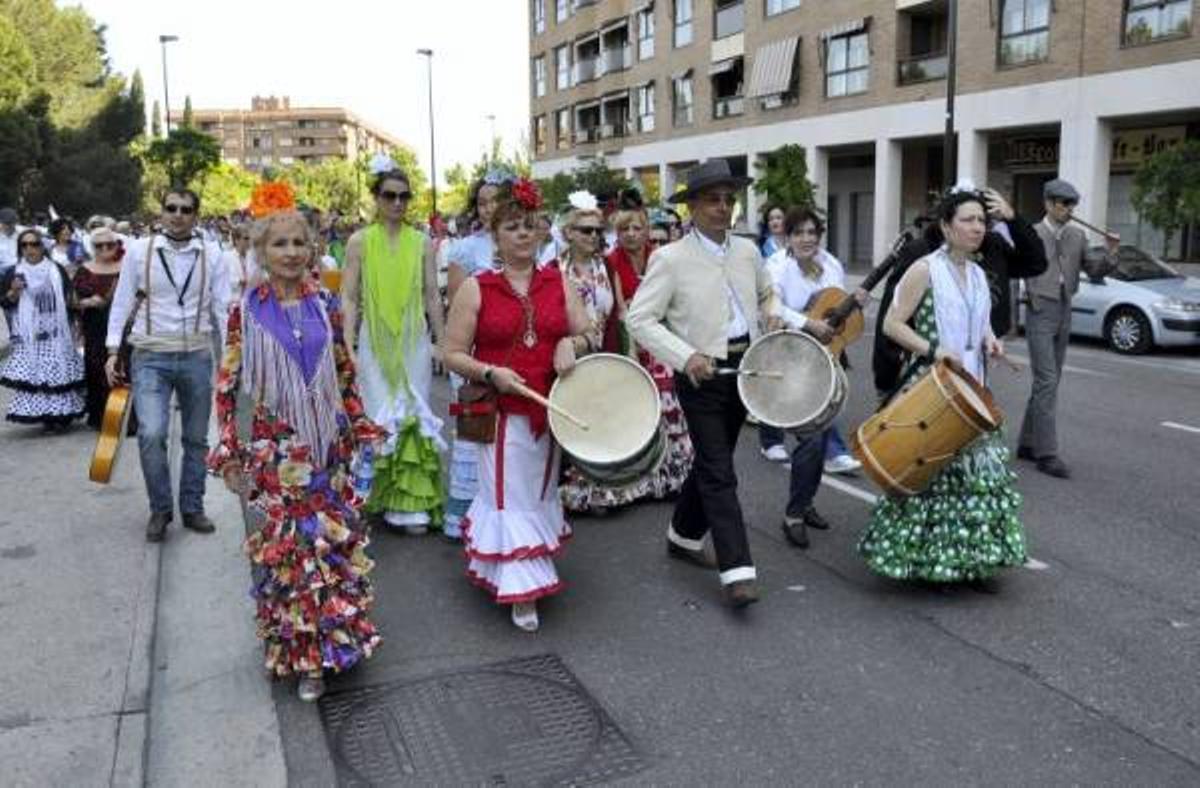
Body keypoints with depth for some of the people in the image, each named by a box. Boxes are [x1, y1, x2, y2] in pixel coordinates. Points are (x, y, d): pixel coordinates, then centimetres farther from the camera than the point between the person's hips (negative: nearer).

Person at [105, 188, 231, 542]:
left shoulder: (210, 254, 2)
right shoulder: (139, 250, 0)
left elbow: (223, 306, 1)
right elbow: (122, 302, 4)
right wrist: (113, 351, -1)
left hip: (197, 356, 2)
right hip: (150, 356, -1)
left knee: (196, 437, 10)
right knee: (151, 434, -13)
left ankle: (192, 508, 25)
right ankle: (160, 508, 8)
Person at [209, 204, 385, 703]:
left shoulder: (326, 306, 3)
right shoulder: (246, 312, -4)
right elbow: (227, 386, -1)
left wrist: (360, 430, 11)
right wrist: (229, 453, -4)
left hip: (327, 446, 3)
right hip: (275, 448, -2)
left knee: (333, 541, 6)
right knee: (283, 545, 2)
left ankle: (319, 649, 23)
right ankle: (294, 648, 19)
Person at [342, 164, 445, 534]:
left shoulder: (421, 243, 6)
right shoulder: (360, 241, 1)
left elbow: (432, 296, 7)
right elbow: (349, 297, -2)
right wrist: (349, 344, -10)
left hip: (414, 341, 2)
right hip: (374, 341, -1)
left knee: (414, 416, 3)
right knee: (378, 417, 2)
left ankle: (411, 502, 10)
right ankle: (376, 498, 16)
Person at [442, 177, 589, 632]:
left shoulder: (558, 283, 6)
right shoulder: (475, 289, -3)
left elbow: (586, 333, 12)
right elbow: (453, 355, -3)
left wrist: (569, 343, -10)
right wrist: (490, 373, -19)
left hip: (551, 410, 4)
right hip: (500, 412, -4)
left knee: (539, 494, 16)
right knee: (510, 499, -2)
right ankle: (522, 592, 6)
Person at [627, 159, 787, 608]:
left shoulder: (747, 250, 8)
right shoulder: (671, 258, -10)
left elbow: (766, 294, 27)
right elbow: (640, 319, -13)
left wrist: (773, 316, 5)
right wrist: (686, 356, -23)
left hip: (743, 369, 6)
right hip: (701, 374, -6)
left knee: (711, 462, 18)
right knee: (719, 474, -6)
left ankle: (684, 537, 37)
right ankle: (737, 571, -3)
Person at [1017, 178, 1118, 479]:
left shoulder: (1077, 236, 9)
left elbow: (1094, 270, 11)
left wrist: (1110, 253, -5)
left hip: (1065, 312, 6)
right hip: (1040, 311, -6)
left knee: (1048, 381, 10)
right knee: (1047, 381, -11)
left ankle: (1027, 444, 20)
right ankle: (1046, 453, -9)